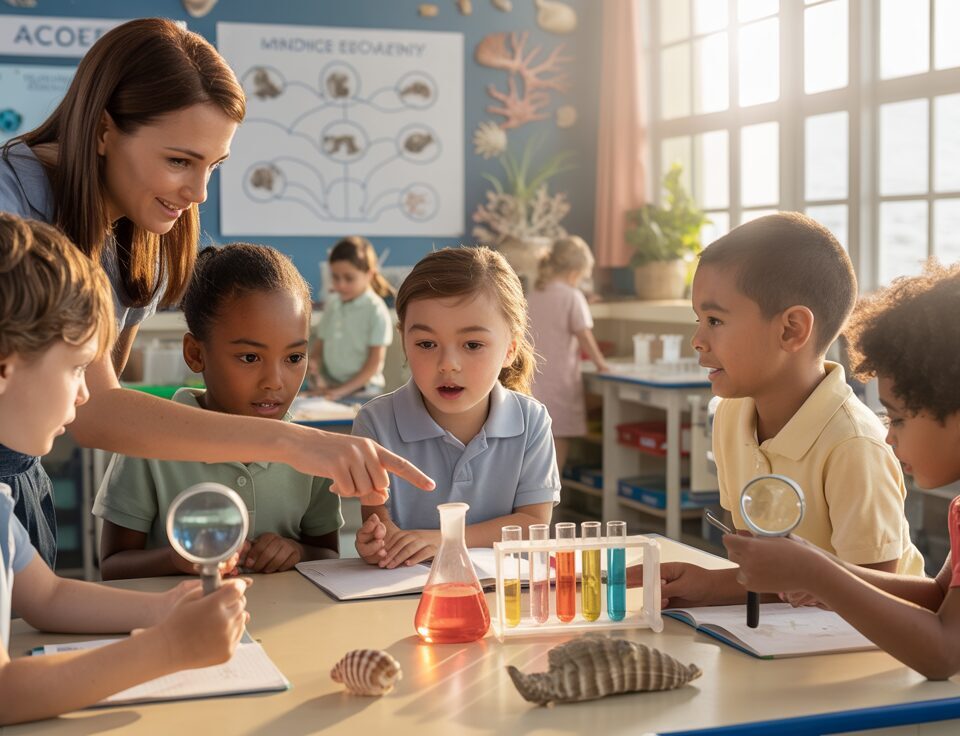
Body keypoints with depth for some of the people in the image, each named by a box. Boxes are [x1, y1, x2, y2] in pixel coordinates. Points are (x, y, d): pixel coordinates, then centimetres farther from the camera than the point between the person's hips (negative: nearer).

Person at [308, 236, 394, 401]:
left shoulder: (376, 311, -9)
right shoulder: (332, 304, 8)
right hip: (329, 387, 5)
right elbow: (320, 345, 14)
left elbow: (374, 363, -11)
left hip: (361, 389, -4)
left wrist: (343, 390, -17)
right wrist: (313, 364, -8)